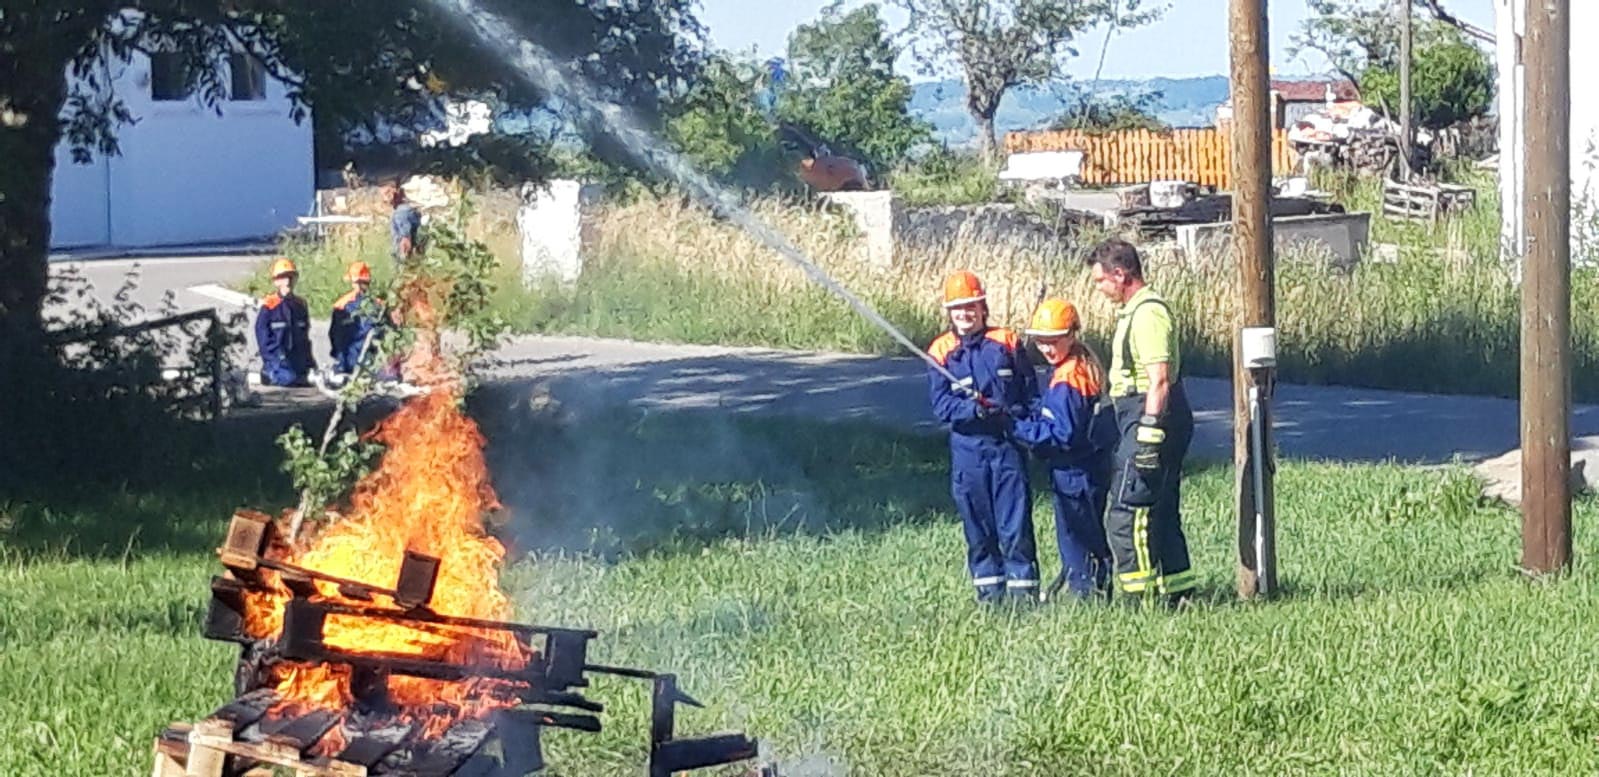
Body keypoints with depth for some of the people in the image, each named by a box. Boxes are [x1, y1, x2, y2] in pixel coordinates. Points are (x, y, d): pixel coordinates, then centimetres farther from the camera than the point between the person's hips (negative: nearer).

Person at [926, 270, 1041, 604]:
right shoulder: (941, 351, 2)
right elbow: (941, 404, -6)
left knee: (1016, 525, -4)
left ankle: (1023, 589, 1)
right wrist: (976, 409, -22)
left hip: (1007, 445, -1)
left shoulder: (1007, 342, 4)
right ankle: (989, 593, 16)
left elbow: (1032, 392, 7)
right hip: (967, 448, 1)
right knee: (977, 526, 7)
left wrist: (1014, 414, -12)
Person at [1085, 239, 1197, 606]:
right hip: (1144, 419, 11)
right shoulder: (1135, 310, 18)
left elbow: (1159, 379, -22)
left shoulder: (1148, 314, -15)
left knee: (1125, 515, -11)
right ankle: (1177, 592, 19)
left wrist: (1149, 432, -26)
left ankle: (1143, 598, -12)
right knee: (1161, 514, 14)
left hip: (1147, 417, -11)